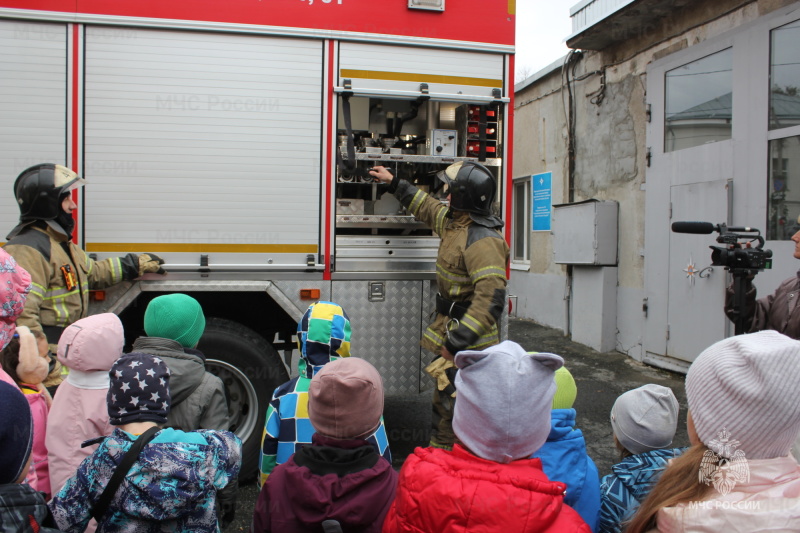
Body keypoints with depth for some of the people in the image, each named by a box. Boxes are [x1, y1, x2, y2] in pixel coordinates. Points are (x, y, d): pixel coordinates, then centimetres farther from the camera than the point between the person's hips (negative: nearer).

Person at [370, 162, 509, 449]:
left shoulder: (483, 240, -24)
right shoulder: (455, 222, 7)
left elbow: (490, 299, -31)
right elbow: (428, 208, 28)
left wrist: (457, 341, -32)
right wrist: (395, 183, 35)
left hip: (469, 346, -10)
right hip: (451, 332, 10)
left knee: (460, 412, -5)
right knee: (443, 406, 22)